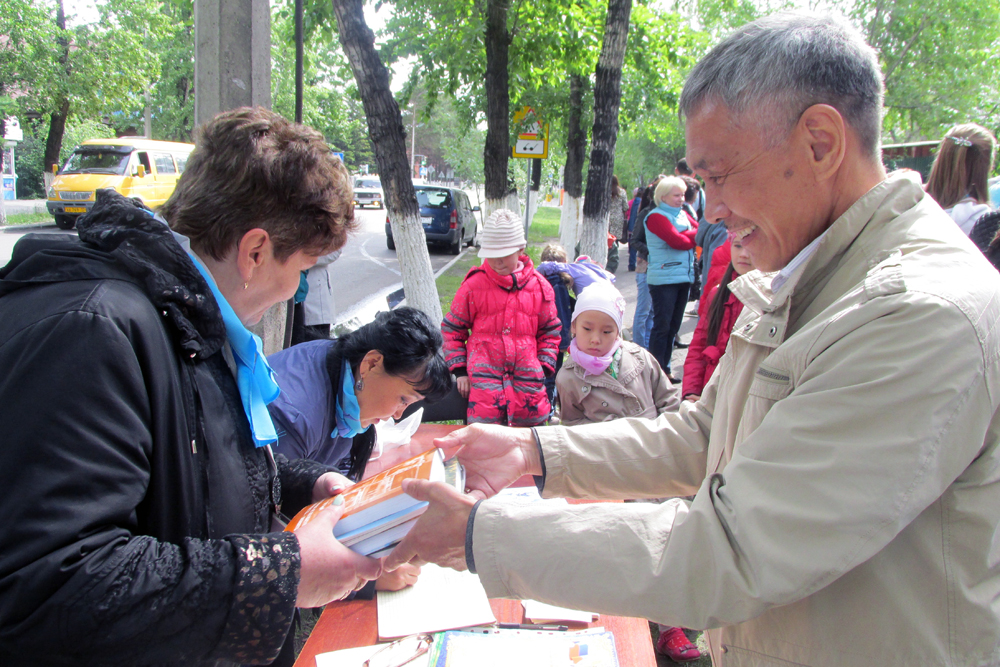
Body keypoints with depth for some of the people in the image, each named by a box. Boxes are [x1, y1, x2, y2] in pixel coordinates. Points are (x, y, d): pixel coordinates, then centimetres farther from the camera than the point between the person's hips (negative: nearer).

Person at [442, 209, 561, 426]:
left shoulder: (539, 286, 5)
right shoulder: (473, 285, 0)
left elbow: (550, 331, 15)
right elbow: (452, 328, 8)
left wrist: (544, 368, 5)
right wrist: (460, 370, 2)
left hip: (527, 380, 2)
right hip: (484, 379, -2)